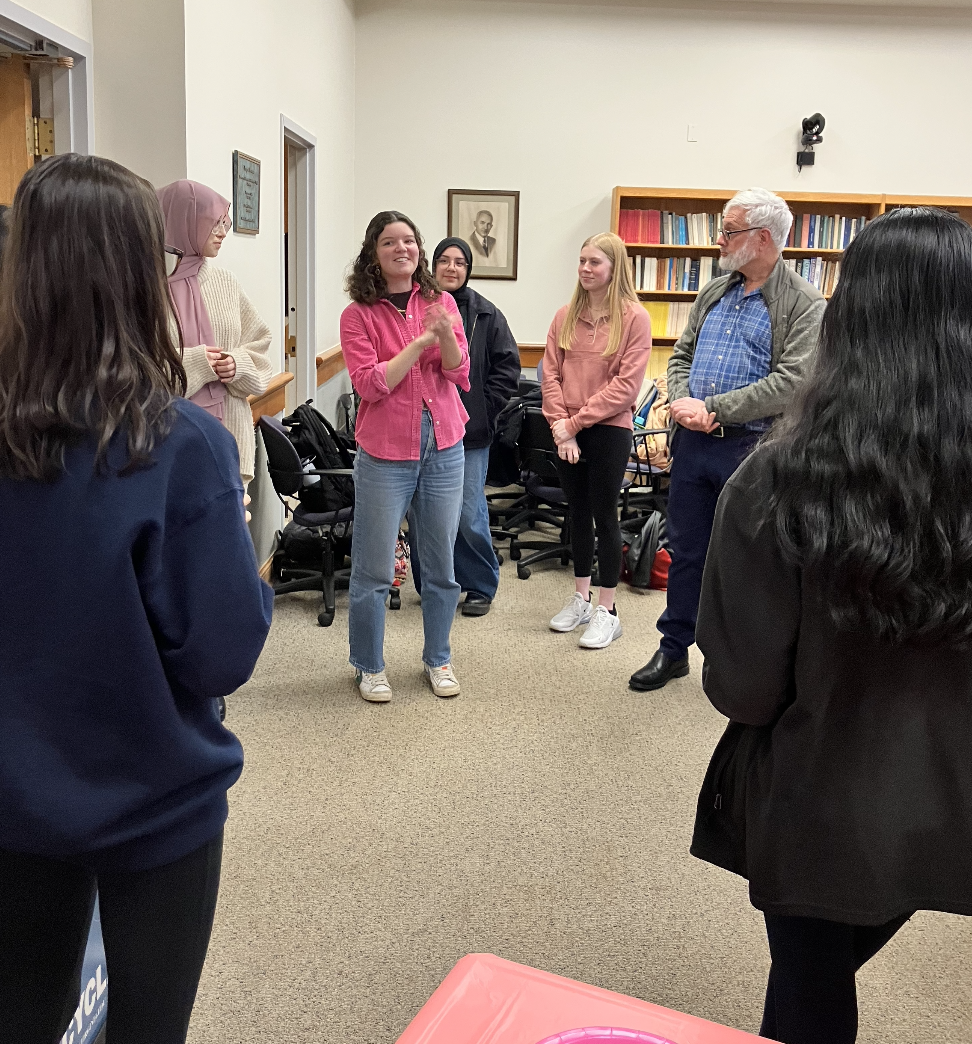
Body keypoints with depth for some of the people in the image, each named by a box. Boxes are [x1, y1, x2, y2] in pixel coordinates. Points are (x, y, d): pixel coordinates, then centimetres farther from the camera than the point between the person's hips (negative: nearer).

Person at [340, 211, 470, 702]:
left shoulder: (441, 303, 7)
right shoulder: (359, 315, -3)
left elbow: (459, 374, -1)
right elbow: (370, 384, -13)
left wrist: (446, 333, -21)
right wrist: (421, 340, -19)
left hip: (443, 448, 3)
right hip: (385, 453, -3)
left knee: (441, 564, 12)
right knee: (373, 569, 3)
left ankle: (438, 658, 30)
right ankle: (368, 666, 22)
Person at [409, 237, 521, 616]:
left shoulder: (486, 314, 3)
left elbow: (508, 367, 5)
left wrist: (484, 408, -2)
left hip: (470, 432, -1)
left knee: (469, 515, -3)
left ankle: (480, 587, 16)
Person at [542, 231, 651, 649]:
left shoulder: (633, 317, -7)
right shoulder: (565, 316, 7)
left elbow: (626, 384, -13)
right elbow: (551, 373, 4)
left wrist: (577, 421, -14)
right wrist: (560, 424, -9)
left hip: (609, 431, -5)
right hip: (567, 433, 5)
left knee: (604, 516, 2)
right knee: (578, 514, 14)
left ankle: (607, 611, 12)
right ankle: (580, 599, 28)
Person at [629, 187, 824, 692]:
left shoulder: (803, 304, -7)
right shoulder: (713, 293, 13)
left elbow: (792, 381, -17)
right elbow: (681, 356, 14)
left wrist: (714, 409, -19)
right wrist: (682, 400, -8)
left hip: (753, 447, -5)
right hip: (692, 443, 6)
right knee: (685, 551, 14)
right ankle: (674, 649, 28)